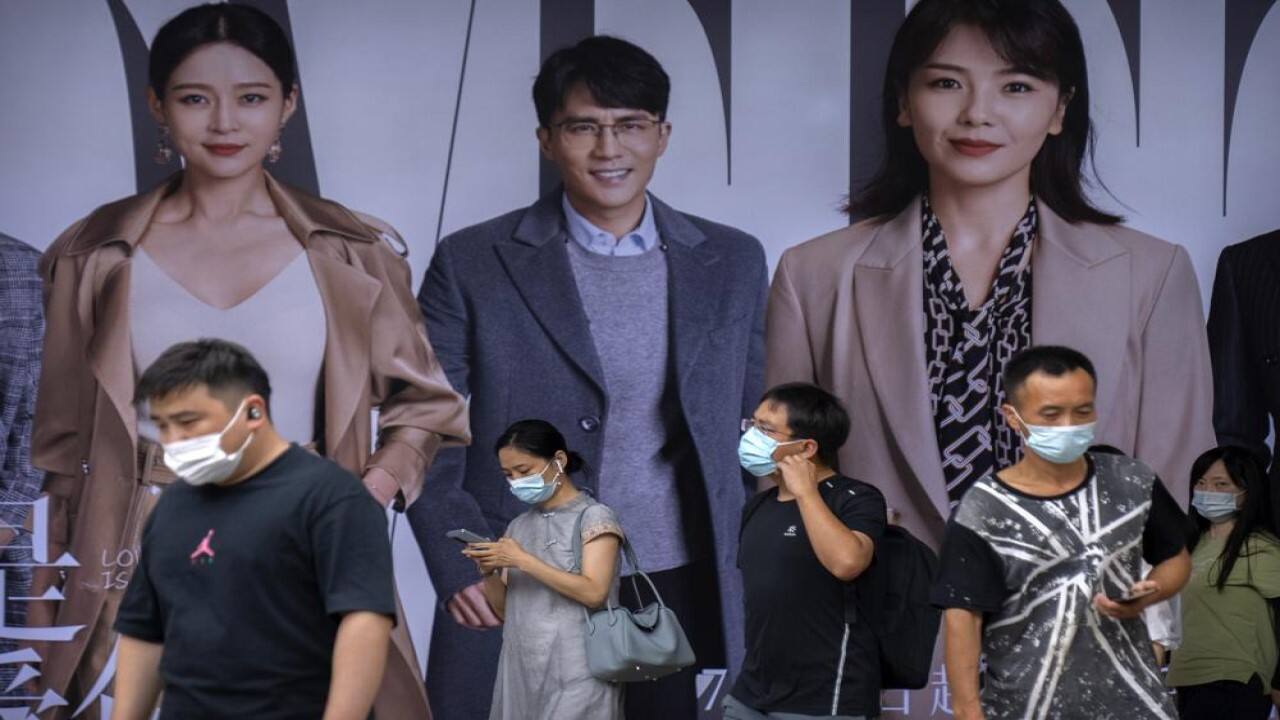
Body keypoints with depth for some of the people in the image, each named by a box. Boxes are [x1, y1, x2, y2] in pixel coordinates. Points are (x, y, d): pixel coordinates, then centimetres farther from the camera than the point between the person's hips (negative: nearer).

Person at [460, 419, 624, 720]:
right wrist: (489, 571, -5)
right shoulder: (519, 526, 16)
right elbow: (504, 609, 16)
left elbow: (594, 593, -14)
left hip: (575, 674, -6)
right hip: (522, 672, 6)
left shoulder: (594, 517, -1)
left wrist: (523, 560, -16)